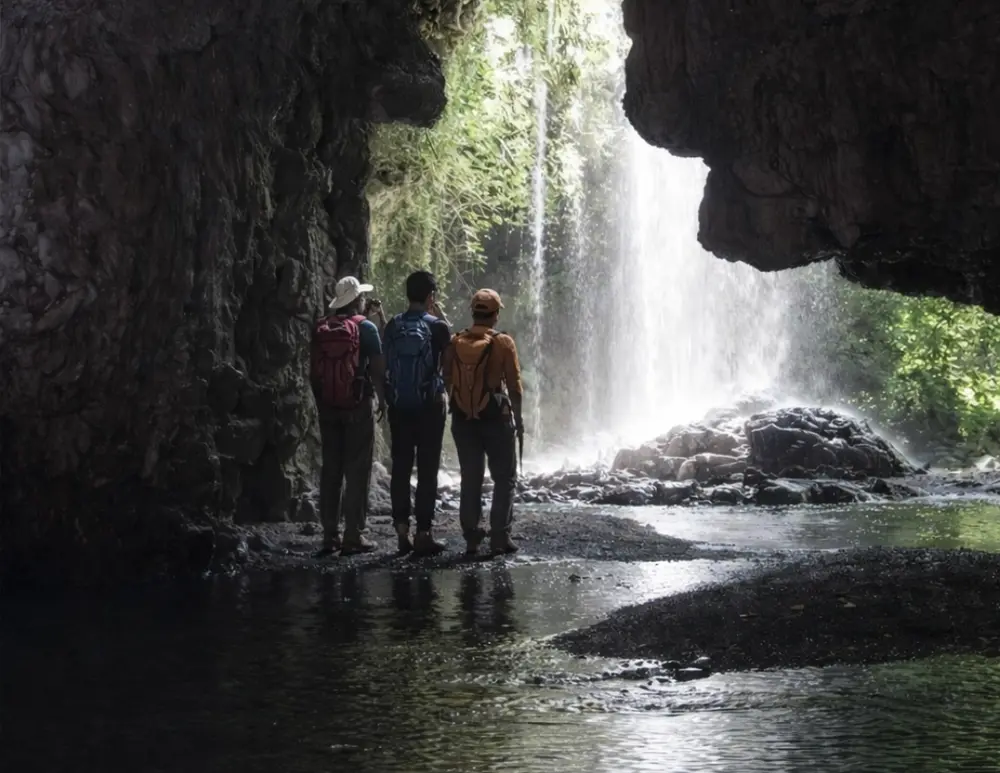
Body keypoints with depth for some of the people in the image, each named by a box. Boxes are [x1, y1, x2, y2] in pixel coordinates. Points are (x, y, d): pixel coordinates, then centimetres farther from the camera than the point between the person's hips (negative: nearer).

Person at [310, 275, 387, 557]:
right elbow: (377, 368, -9)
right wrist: (382, 401, 0)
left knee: (331, 469, 9)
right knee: (357, 470, 1)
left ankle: (330, 536, 10)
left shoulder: (320, 328, 6)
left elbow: (314, 370, 11)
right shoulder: (366, 327, -7)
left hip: (327, 406, 4)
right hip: (358, 406, -4)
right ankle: (353, 536, -1)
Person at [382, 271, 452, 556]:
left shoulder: (393, 326, 2)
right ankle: (423, 534, 0)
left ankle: (402, 532, 10)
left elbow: (385, 364, 6)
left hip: (398, 406, 4)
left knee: (400, 467, 8)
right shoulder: (437, 327, -9)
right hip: (429, 406, -3)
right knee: (427, 469, 0)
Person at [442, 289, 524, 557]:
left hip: (463, 420, 4)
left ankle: (471, 539, 9)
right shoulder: (503, 343, -8)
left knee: (470, 480, 10)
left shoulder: (455, 343, 2)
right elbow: (514, 385, -7)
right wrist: (518, 417, 3)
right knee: (505, 478, 7)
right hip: (496, 417, -3)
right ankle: (500, 538, 1)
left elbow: (447, 382, 6)